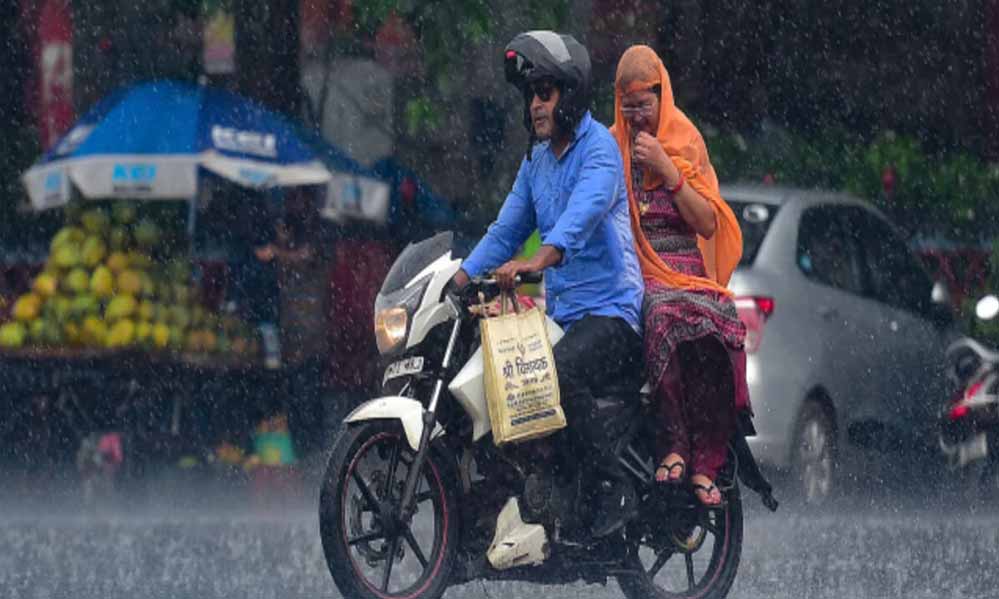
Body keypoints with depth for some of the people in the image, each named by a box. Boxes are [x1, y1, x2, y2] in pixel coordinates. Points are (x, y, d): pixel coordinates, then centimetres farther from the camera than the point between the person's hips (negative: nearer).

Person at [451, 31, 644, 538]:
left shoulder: (598, 148, -11)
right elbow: (507, 230, 21)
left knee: (559, 372, -35)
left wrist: (536, 263, -46)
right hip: (560, 311, 9)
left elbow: (584, 211, -30)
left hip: (610, 308, -9)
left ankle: (616, 490, -27)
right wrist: (456, 283, 7)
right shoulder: (536, 159, 17)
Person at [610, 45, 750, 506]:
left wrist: (667, 169, -5)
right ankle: (674, 445, -37)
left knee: (719, 326, -33)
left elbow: (708, 224, 4)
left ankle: (704, 462, -29)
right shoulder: (611, 147, 13)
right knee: (664, 316, -38)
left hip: (687, 266, 1)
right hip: (635, 268, -1)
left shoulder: (687, 142, 12)